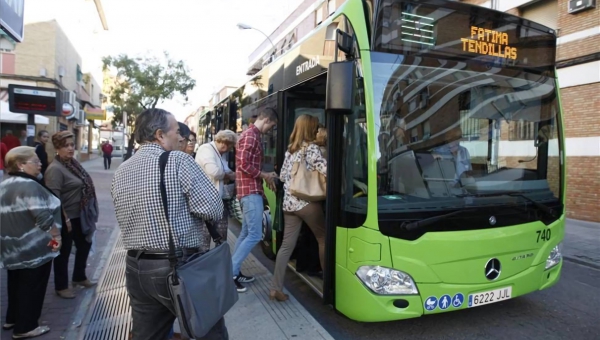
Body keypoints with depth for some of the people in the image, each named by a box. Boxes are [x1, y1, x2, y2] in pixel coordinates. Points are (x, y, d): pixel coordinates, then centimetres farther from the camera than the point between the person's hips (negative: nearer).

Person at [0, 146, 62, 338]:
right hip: (33, 247, -10)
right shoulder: (29, 186, -22)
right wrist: (56, 236, -15)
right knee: (31, 286, 3)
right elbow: (44, 217, -27)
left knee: (16, 283, 23)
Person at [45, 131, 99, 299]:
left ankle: (79, 277, 39)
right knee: (64, 252, 7)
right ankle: (61, 287, 25)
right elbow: (54, 198, -24)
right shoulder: (55, 169, -20)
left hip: (79, 216, 9)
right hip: (66, 218, -9)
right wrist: (64, 219, -22)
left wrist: (89, 213, 17)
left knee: (85, 245, 20)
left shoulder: (73, 163, 6)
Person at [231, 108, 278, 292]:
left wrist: (265, 176, 11)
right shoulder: (251, 136, -13)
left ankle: (234, 271, 20)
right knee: (255, 235, -10)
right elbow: (244, 164, -21)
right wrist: (265, 175, -10)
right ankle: (230, 272, -5)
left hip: (251, 190, 11)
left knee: (246, 233, 13)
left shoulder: (252, 135, 19)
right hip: (251, 191, -11)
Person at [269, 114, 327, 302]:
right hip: (307, 202, -7)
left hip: (289, 203, 7)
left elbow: (283, 176, 19)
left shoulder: (290, 149, 15)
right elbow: (326, 170, -18)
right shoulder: (311, 148, -7)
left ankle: (276, 287, 5)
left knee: (287, 245, 7)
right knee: (323, 238, 12)